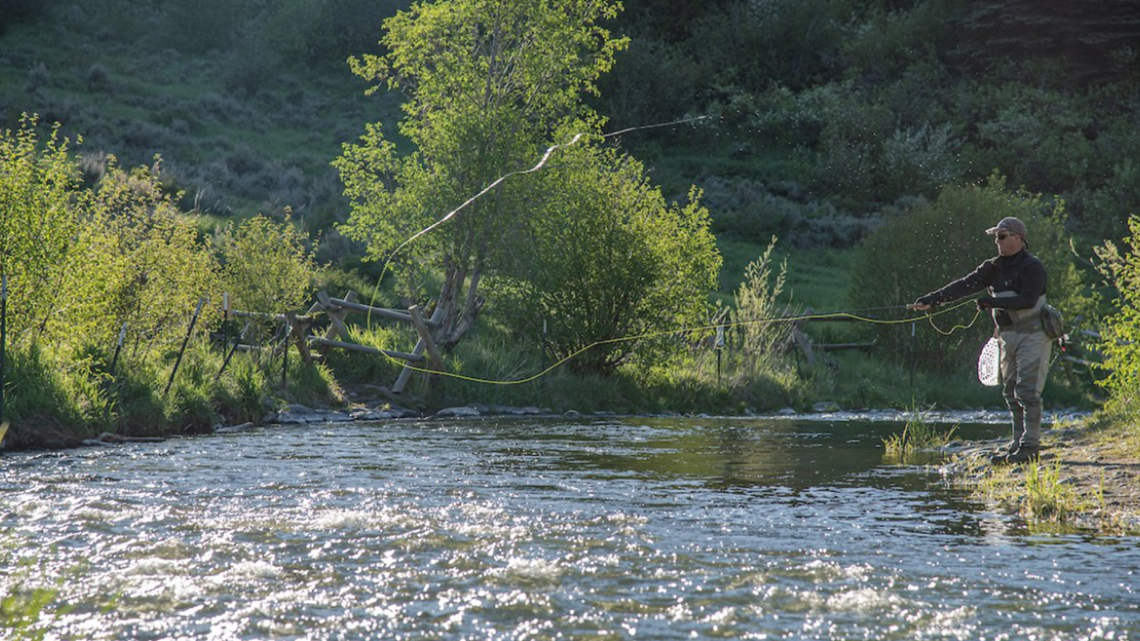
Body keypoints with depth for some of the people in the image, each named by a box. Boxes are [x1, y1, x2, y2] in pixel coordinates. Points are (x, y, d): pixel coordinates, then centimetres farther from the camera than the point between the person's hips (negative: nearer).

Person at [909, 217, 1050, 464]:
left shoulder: (1032, 267, -10)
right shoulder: (995, 267, 11)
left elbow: (1028, 300, -20)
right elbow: (964, 286, 3)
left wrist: (993, 302, -22)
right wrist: (931, 300, -8)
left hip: (1032, 335, -8)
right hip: (1008, 335, 8)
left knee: (1027, 391, -12)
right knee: (1011, 393, 7)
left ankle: (1030, 448, -12)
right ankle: (1017, 445, 11)